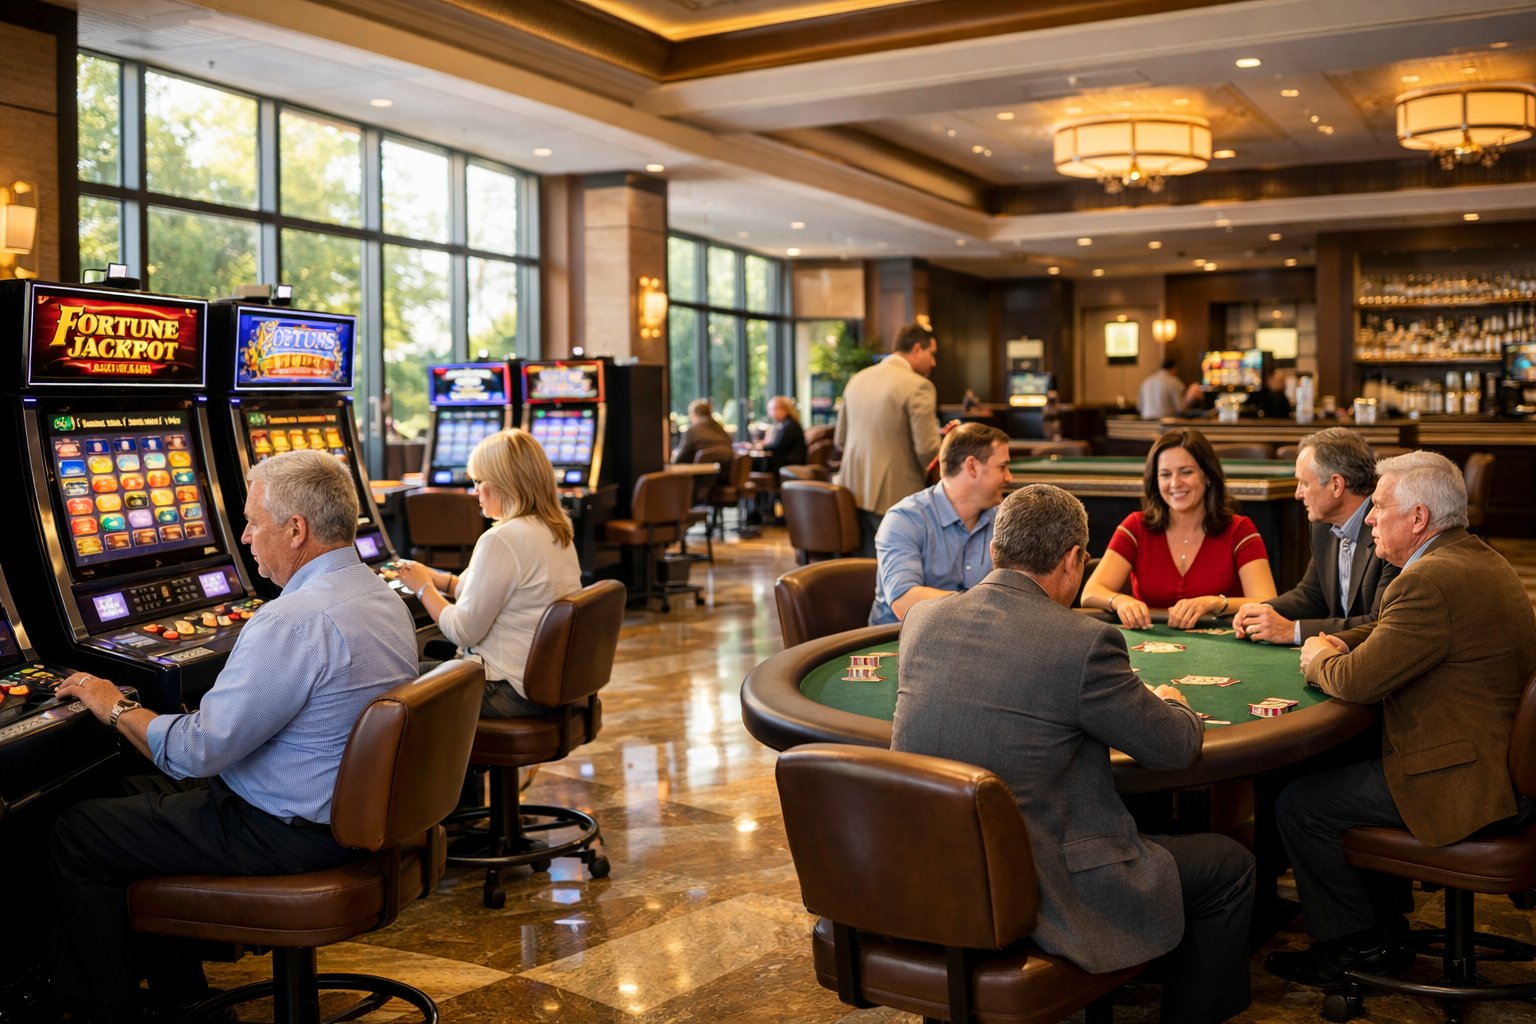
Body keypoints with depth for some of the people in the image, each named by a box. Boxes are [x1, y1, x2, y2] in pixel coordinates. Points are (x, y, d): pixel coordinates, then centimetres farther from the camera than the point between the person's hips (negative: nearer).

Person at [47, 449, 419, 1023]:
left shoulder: (296, 620, -26)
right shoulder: (384, 598, 5)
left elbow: (196, 752, -24)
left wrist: (115, 707, -6)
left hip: (289, 834, -10)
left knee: (76, 835, 3)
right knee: (139, 795, 25)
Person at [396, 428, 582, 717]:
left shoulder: (502, 541, -21)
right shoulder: (558, 532, 6)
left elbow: (463, 632, -18)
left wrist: (423, 588, -2)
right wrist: (442, 580, 11)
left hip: (512, 692, -9)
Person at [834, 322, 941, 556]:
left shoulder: (857, 379, 11)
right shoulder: (918, 387, -12)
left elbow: (840, 439, 16)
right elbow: (927, 449, -16)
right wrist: (930, 476, 4)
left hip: (853, 491, 7)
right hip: (895, 496, -7)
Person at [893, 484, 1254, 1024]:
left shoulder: (921, 620, -1)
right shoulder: (1084, 642, -19)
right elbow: (1176, 747, -6)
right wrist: (1171, 702, 17)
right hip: (1042, 893, -7)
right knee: (1230, 867, 14)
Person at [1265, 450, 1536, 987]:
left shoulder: (1431, 581, -25)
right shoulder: (1478, 558, 11)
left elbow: (1357, 681, -24)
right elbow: (1391, 632, 23)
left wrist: (1321, 658, -2)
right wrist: (1341, 644, 5)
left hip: (1466, 783, -11)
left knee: (1300, 804, -6)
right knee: (1340, 764, 24)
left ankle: (1351, 944, 13)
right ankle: (1384, 915, 32)